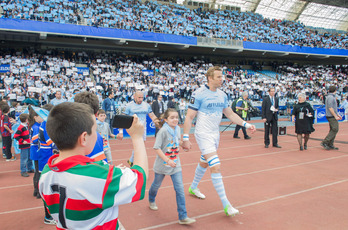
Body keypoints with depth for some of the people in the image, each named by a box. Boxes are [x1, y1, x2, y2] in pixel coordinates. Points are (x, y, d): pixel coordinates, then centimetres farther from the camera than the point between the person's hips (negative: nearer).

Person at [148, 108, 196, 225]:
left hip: (175, 164, 4)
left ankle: (183, 217, 5)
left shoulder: (177, 128, -1)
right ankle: (151, 200, 51)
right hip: (162, 164, -4)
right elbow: (157, 148, -23)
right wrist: (167, 160, -28)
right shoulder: (163, 131, -20)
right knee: (157, 184, 19)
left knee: (180, 189, -2)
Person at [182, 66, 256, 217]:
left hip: (215, 134, 7)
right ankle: (226, 205, -4)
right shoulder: (199, 94, -15)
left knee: (204, 163, 21)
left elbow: (230, 114, 15)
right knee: (215, 167, -13)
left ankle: (193, 188, 45)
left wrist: (246, 124, 5)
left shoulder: (222, 95, 6)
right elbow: (189, 117, -14)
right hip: (203, 134, -7)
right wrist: (185, 138, -17)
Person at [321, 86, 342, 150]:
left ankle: (330, 145, 11)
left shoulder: (331, 97, 18)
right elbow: (330, 108, -21)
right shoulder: (330, 97, -15)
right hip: (332, 117, -10)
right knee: (335, 130, -11)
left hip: (332, 116, 10)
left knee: (332, 130, 9)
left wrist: (338, 114, 23)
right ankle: (324, 142, -10)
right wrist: (335, 116, -18)